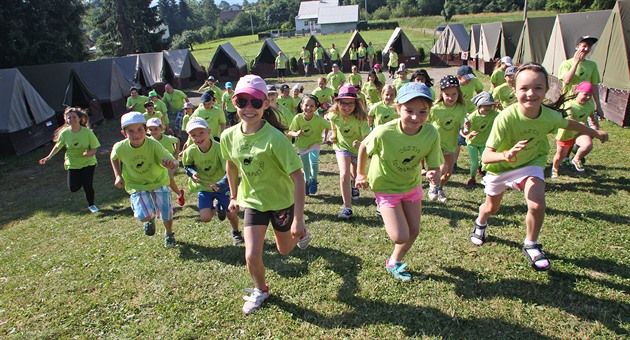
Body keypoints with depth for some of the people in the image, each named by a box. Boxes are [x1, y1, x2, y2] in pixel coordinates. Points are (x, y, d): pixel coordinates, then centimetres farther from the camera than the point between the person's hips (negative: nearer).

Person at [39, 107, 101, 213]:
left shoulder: (87, 132, -17)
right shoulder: (64, 133, -10)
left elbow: (94, 149, -13)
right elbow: (58, 146, 6)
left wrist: (89, 153, -34)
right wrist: (49, 157, 1)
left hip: (88, 162, -2)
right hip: (73, 164, 2)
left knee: (88, 186, -6)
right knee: (74, 188, -2)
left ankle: (91, 205, 21)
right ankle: (79, 179, 37)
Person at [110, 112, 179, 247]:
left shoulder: (154, 145, -28)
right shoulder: (120, 147, -20)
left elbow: (173, 162, -35)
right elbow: (114, 157, 6)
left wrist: (171, 163, -59)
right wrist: (118, 175, -2)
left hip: (159, 181, -1)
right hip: (136, 185, 1)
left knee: (166, 214, -1)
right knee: (144, 217, -15)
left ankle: (169, 235, 34)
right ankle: (150, 219, 26)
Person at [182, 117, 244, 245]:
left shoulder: (219, 148, -27)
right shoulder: (191, 151, -17)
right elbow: (187, 165, 5)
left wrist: (219, 185, -47)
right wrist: (192, 172, -18)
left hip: (221, 186, -2)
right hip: (203, 187, 2)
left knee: (232, 214, 0)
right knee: (205, 218, -11)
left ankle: (236, 233, 35)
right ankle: (216, 208, 27)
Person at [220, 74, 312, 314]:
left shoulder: (275, 138, -30)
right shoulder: (228, 136, -14)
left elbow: (298, 178, -28)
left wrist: (298, 220, -28)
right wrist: (233, 196, 16)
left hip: (281, 200, -3)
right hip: (252, 200, 3)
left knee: (284, 249, 18)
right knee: (252, 256, -7)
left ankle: (300, 231, 54)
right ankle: (260, 290, 26)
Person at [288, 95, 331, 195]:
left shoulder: (319, 119, -26)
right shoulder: (298, 118, -24)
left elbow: (330, 127, -22)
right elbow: (290, 132, -17)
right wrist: (296, 133, -37)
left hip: (315, 143, -2)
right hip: (302, 145, 2)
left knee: (314, 162, -23)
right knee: (305, 166, 16)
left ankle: (314, 180, 6)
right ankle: (307, 182, 45)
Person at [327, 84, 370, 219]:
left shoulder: (360, 118, -30)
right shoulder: (334, 115, -21)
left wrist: (361, 144, -57)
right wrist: (333, 136, -8)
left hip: (358, 149, 0)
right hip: (342, 147, 0)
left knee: (355, 175, 22)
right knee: (344, 175, -20)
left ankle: (353, 187, 61)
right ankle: (347, 208, -12)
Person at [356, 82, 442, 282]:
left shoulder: (431, 134, -24)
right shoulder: (384, 133, -33)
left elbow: (434, 166, -15)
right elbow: (364, 147, -12)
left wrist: (434, 174, -40)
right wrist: (361, 174, -1)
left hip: (413, 185, 4)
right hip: (386, 188, -4)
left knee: (414, 231, 14)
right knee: (400, 237, -13)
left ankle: (394, 263, 40)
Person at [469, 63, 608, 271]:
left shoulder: (550, 115, -23)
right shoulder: (506, 118, -36)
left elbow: (569, 124, 3)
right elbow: (486, 156, -38)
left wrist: (596, 133, 19)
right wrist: (506, 154, -59)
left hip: (531, 163, 2)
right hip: (500, 167, -1)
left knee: (537, 205, -20)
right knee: (491, 208, 17)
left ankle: (531, 246, 8)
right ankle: (479, 223, 54)